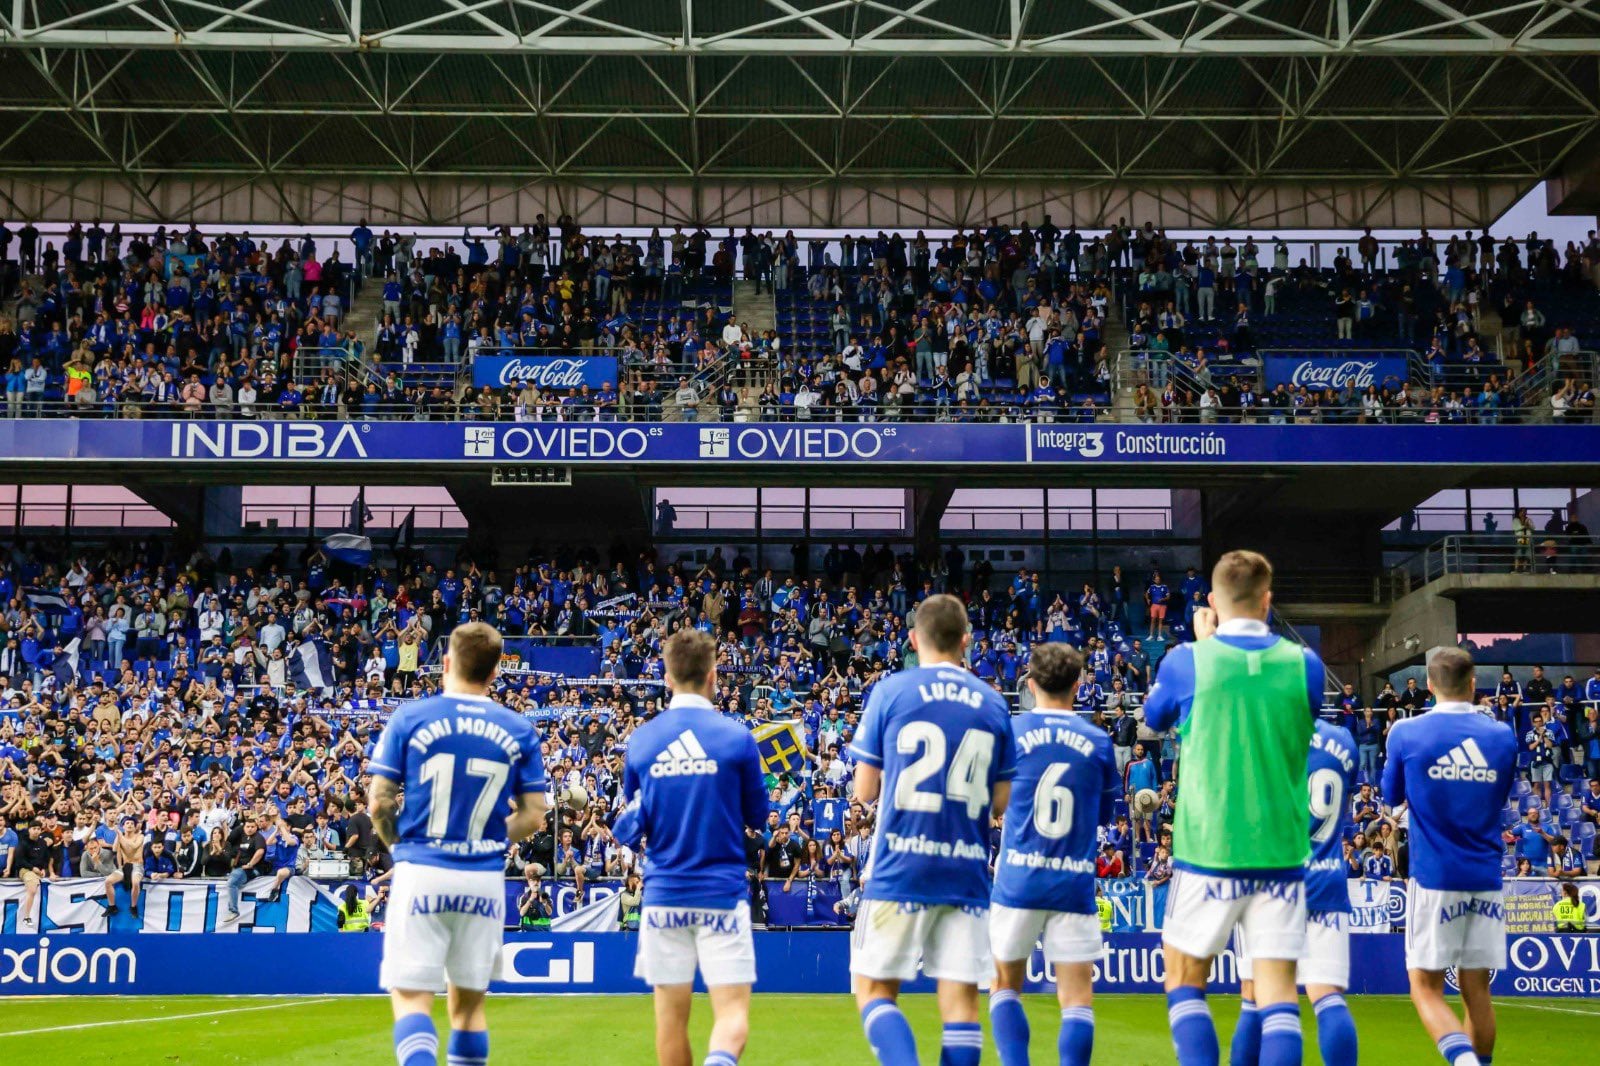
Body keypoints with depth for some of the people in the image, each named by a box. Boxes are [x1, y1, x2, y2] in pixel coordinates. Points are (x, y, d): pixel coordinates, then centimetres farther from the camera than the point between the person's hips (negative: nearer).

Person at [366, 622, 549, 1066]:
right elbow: (532, 817, 3)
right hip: (485, 880, 2)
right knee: (468, 1001, 14)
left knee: (411, 997, -1)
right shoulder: (520, 731, 4)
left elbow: (379, 802, -3)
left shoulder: (410, 718, -2)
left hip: (420, 875, -2)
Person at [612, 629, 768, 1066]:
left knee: (671, 1016, 12)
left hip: (663, 895, 2)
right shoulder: (736, 737, -5)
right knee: (733, 1012, -3)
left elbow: (630, 829, 8)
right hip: (722, 894, -2)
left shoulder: (640, 740, 2)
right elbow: (758, 816, 6)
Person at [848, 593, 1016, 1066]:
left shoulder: (889, 692, -1)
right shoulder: (993, 703, 6)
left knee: (875, 991, 6)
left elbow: (864, 790, 1)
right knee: (961, 999, 4)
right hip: (966, 875, 2)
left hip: (899, 872, -2)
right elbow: (1002, 802, 6)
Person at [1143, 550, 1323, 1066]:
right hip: (1283, 852, 2)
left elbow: (1154, 717, 15)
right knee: (1278, 988, 3)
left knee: (1184, 978, 13)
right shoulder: (1304, 664, 0)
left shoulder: (1187, 661, -6)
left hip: (1208, 851, -2)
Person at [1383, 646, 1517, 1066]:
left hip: (1434, 878, -3)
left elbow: (1393, 796, 10)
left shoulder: (1406, 733, -5)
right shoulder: (1502, 736, 2)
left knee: (1426, 988, 1)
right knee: (1476, 989, 11)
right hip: (1486, 878, 3)